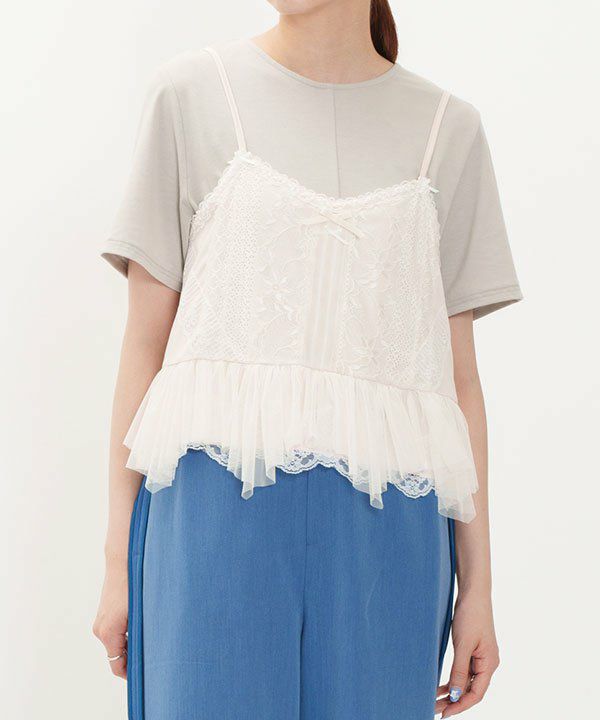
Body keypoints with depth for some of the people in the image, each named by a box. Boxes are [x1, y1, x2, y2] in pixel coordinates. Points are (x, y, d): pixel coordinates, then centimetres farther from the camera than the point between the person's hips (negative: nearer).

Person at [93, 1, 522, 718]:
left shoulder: (447, 127, 9)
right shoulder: (191, 93, 6)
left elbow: (460, 375, 8)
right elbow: (144, 341, 5)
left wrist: (478, 583, 5)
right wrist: (118, 560, 2)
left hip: (386, 527, 2)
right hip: (218, 503, -1)